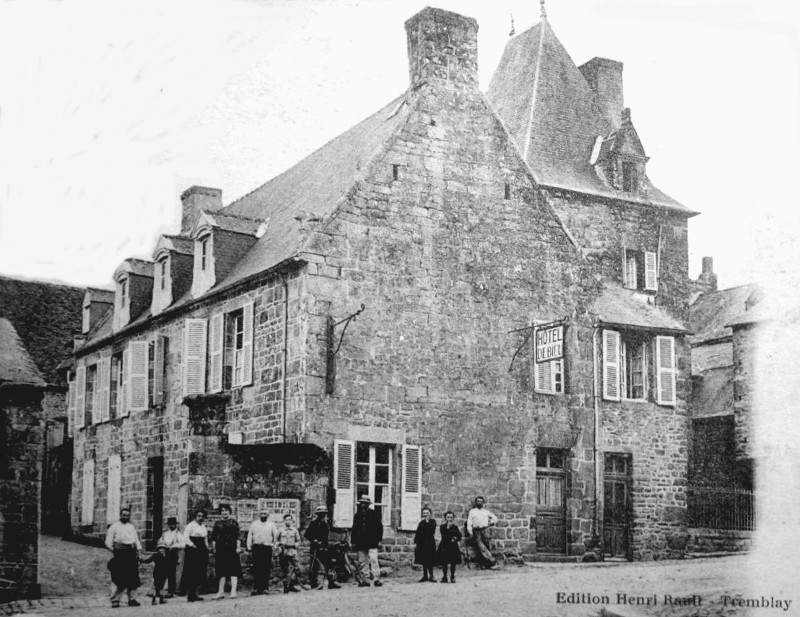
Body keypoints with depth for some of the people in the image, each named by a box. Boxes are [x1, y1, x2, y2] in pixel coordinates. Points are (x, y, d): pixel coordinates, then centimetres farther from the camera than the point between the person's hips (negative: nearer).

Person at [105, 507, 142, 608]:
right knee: (120, 578, -11)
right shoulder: (114, 526, 5)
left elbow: (136, 540, 20)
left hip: (132, 553, 5)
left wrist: (138, 550, 6)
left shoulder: (131, 527, 20)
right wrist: (114, 551, -7)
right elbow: (108, 542, 2)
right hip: (120, 554, -5)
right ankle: (115, 600, -4)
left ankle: (132, 599, 7)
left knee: (133, 577, 1)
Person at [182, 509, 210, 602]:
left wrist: (207, 547, 9)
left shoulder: (204, 527, 19)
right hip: (192, 551, -7)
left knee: (200, 573, 4)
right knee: (192, 573, -8)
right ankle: (190, 595, -7)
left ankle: (194, 594, 10)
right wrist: (192, 544, -19)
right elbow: (185, 537, -12)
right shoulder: (191, 525, -3)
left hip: (202, 551, 7)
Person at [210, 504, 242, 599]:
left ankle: (233, 591, -11)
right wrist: (214, 548, 3)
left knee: (233, 570, -8)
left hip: (232, 548, -3)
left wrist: (238, 547, -9)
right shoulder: (217, 524, 12)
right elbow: (213, 537, 11)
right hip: (220, 549, 3)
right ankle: (221, 592, 11)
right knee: (221, 570, 7)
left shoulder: (233, 523, 5)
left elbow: (237, 536, -1)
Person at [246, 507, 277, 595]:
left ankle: (265, 588, 1)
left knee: (266, 569, -3)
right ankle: (256, 588, -4)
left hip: (267, 548, 0)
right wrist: (249, 546, 2)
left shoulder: (271, 525, 12)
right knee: (256, 569, -5)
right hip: (256, 547, 0)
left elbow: (276, 536, 9)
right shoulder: (254, 524, 14)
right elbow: (249, 536, 12)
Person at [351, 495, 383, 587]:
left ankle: (377, 579, -13)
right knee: (362, 562, 4)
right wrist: (353, 542, 10)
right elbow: (354, 529, 16)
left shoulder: (374, 514, 3)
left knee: (373, 560, -12)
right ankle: (364, 580, 9)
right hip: (360, 543, 4)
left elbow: (380, 527, 3)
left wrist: (379, 540, -3)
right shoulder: (357, 515, 14)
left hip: (372, 542, -4)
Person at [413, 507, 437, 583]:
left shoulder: (432, 522, 0)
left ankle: (431, 576, -2)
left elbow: (432, 532, -15)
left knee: (429, 561, -7)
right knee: (423, 561, 8)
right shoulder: (421, 523, 11)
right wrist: (415, 542, 2)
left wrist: (427, 522, -14)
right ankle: (425, 576, 14)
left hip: (430, 543, -4)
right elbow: (417, 533, 10)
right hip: (421, 543, 4)